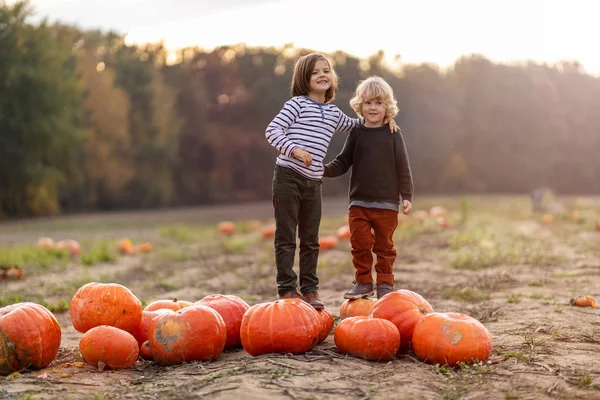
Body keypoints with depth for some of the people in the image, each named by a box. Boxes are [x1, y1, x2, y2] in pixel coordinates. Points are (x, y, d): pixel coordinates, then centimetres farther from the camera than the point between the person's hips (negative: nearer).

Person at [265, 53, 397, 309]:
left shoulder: (334, 113, 16)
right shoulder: (297, 104, -1)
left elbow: (354, 126, 36)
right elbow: (272, 130, -10)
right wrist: (294, 149, -25)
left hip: (313, 182, 5)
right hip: (287, 176, -5)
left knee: (310, 239, 9)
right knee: (286, 237, -1)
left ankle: (309, 289, 17)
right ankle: (287, 288, 4)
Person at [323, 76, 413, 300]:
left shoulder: (393, 135, -1)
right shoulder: (356, 134, 4)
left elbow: (403, 168, 0)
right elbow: (343, 163, 6)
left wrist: (406, 196, -5)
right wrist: (325, 170, -12)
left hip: (386, 203, -2)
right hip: (359, 202, 2)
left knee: (384, 246, 7)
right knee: (360, 244, 2)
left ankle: (385, 284, 18)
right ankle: (363, 283, 15)